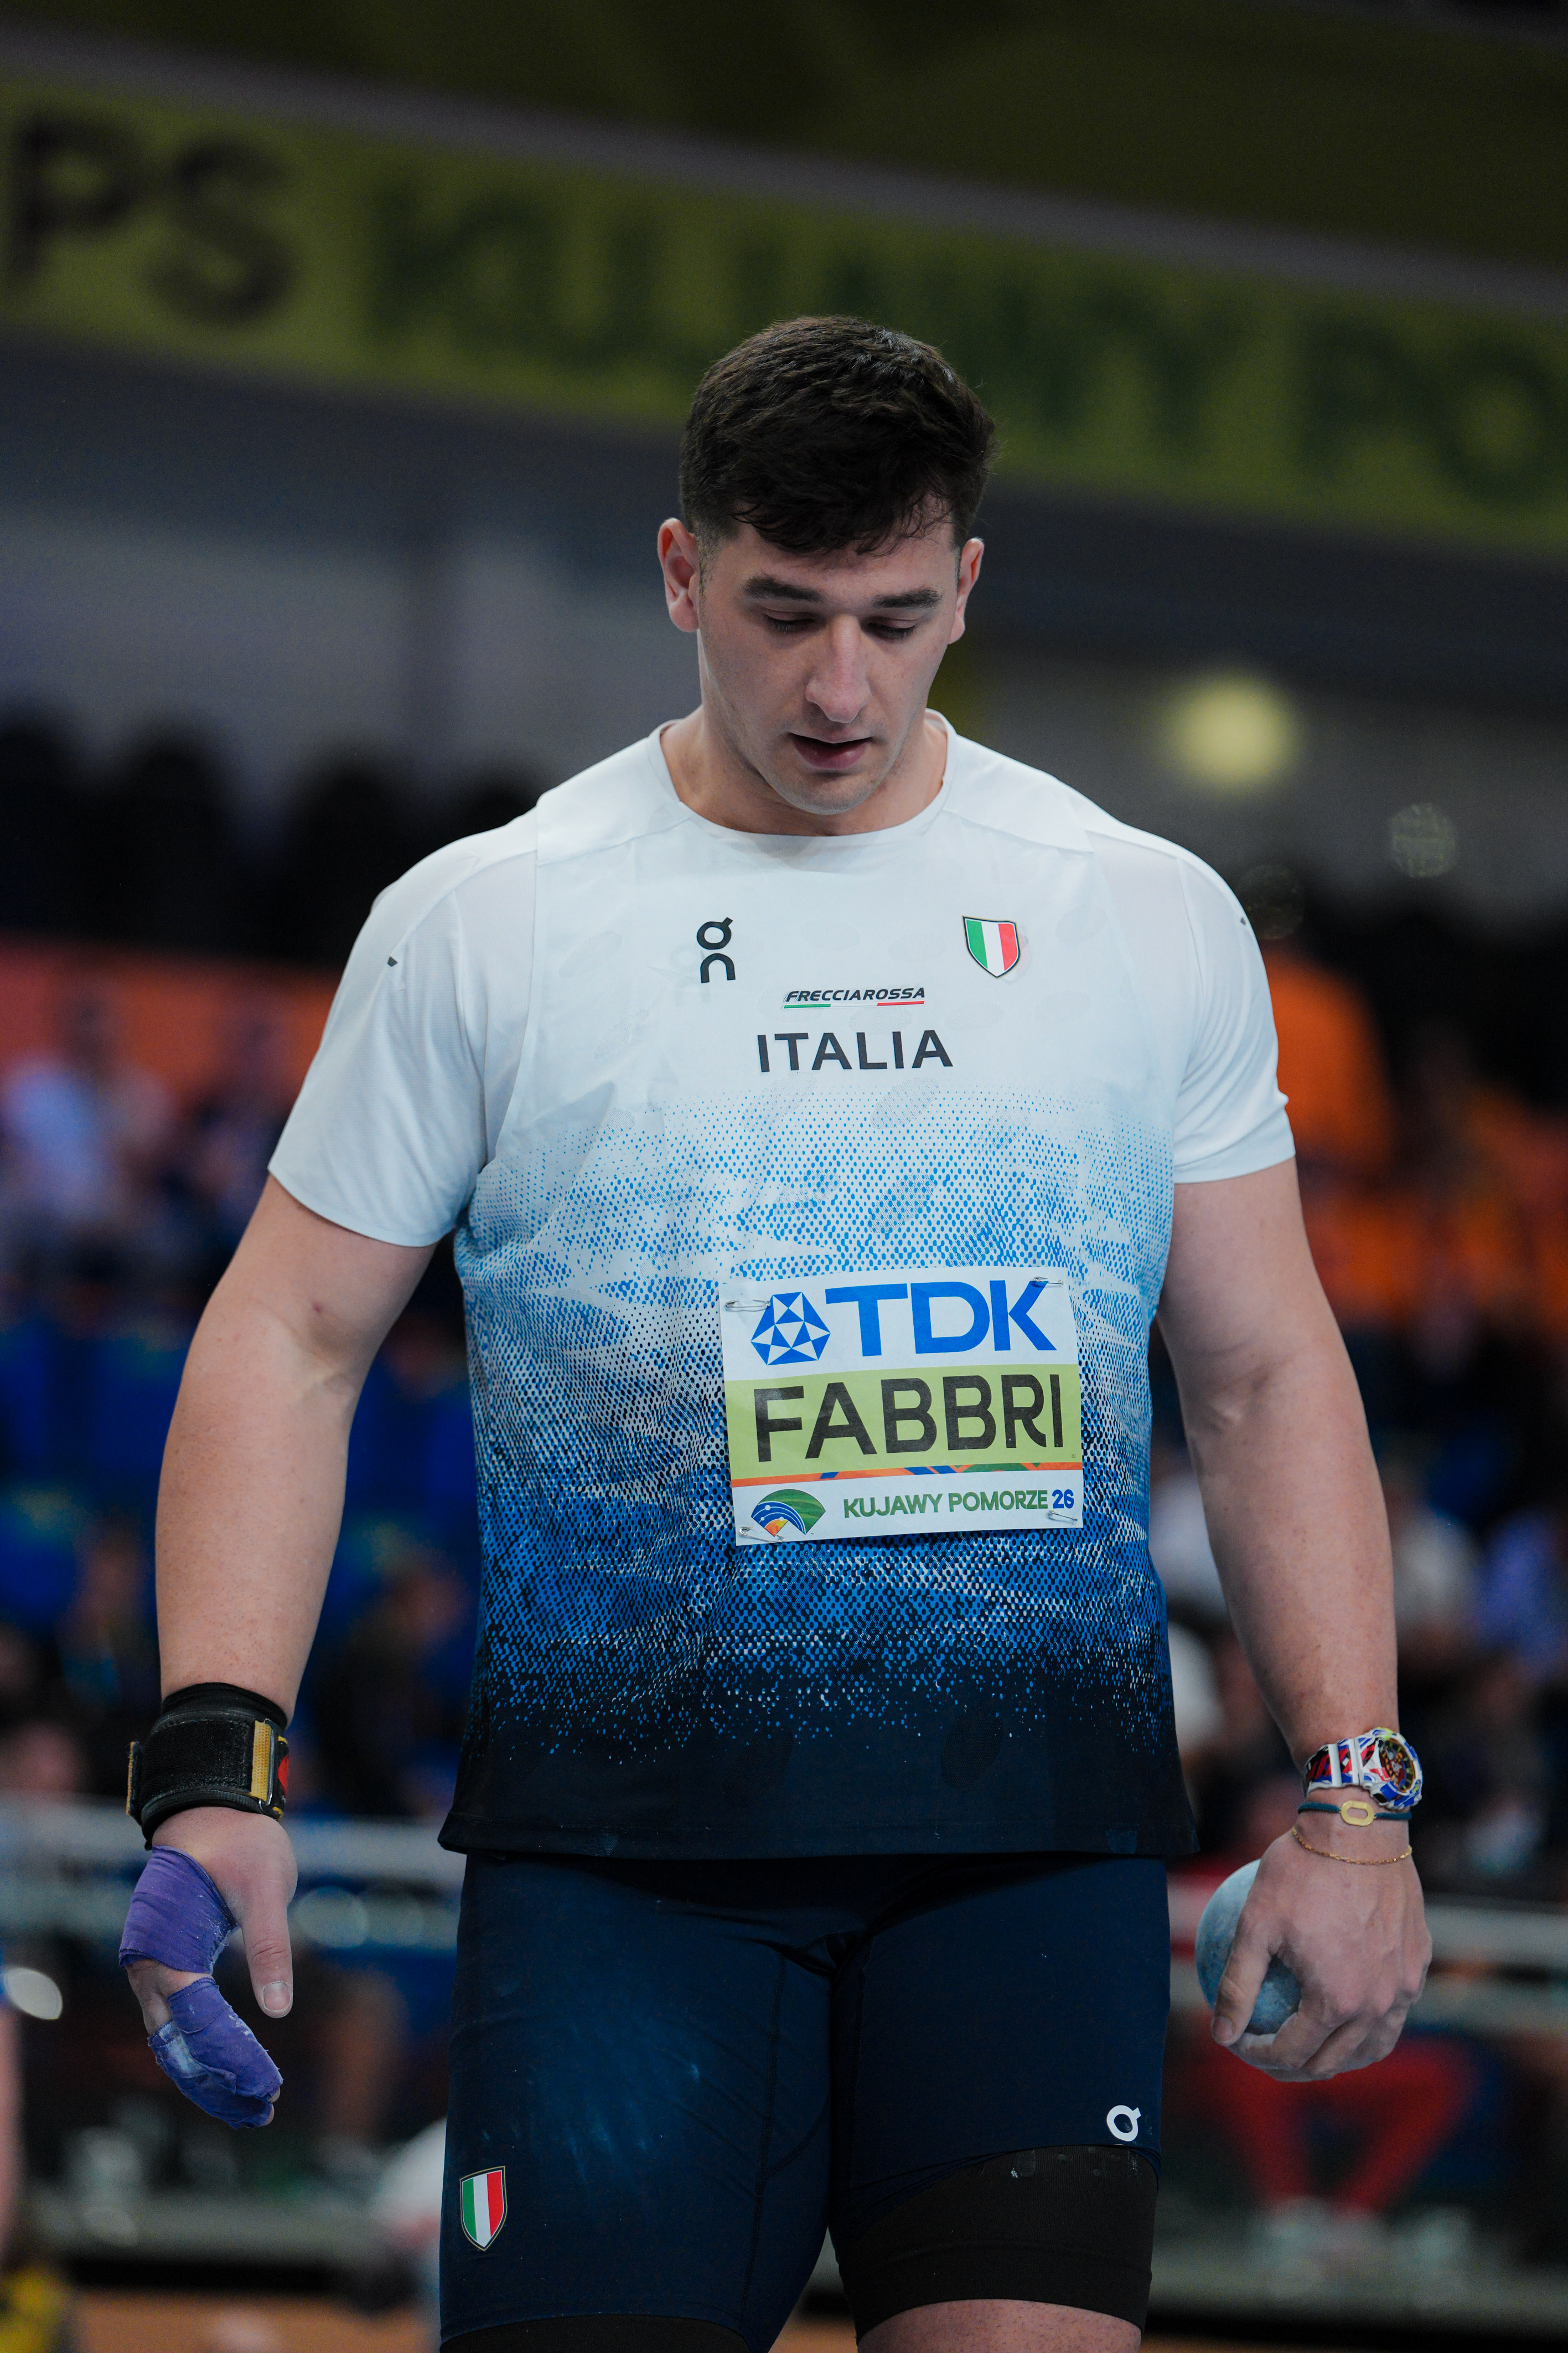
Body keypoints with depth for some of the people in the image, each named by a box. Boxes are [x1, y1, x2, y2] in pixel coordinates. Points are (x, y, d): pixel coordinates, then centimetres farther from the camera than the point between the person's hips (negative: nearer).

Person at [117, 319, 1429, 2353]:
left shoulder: (1152, 923, 11)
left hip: (1037, 1832, 1)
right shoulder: (479, 923, 6)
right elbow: (292, 1343, 7)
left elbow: (1266, 1377, 14)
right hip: (621, 1832, -1)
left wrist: (1352, 1799, 4)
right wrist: (217, 1767, -5)